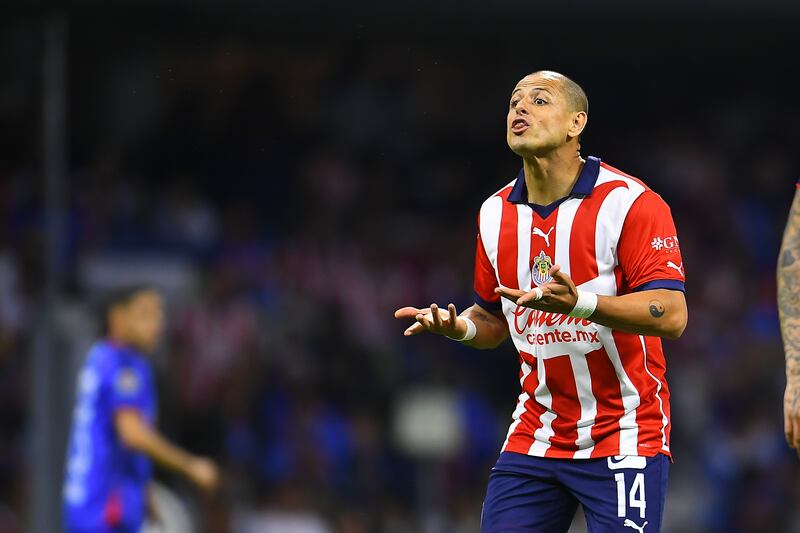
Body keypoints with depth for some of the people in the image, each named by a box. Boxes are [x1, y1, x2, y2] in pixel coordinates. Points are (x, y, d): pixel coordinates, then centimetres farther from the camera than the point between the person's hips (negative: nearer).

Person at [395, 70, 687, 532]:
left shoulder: (630, 202, -11)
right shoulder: (496, 213, 8)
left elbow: (671, 315, -19)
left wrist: (579, 303, -33)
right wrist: (458, 326, -2)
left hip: (625, 438, -5)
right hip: (534, 438, 5)